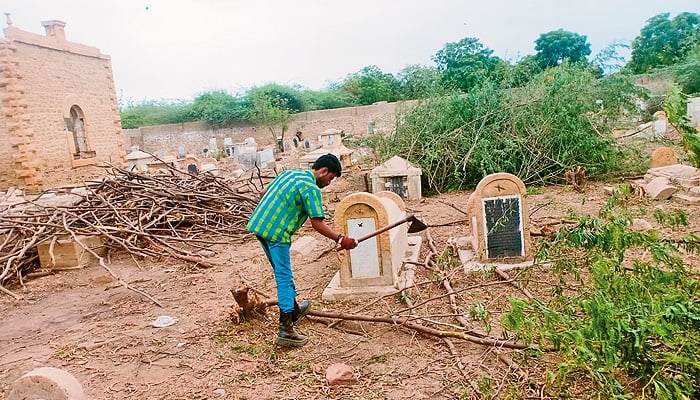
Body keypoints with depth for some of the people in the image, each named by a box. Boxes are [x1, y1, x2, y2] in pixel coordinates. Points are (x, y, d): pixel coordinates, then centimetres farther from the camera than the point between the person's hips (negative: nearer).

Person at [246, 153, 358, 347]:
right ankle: (285, 330, -1)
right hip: (276, 233, -9)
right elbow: (317, 224, -14)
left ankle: (294, 309, 39)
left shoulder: (289, 173, 15)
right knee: (284, 277, -3)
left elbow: (264, 192, 23)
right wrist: (341, 239, -7)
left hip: (257, 224, 9)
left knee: (283, 272, 22)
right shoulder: (311, 188, -12)